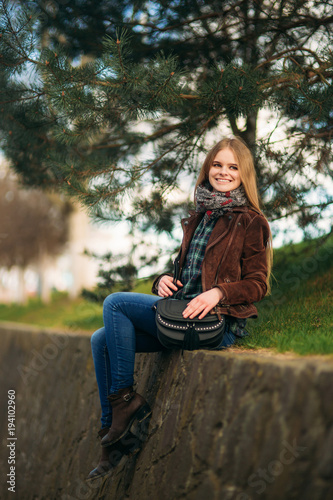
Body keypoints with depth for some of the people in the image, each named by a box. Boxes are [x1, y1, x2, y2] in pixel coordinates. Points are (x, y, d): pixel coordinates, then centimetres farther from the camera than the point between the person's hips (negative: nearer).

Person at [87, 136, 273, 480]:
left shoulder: (252, 222, -2)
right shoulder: (198, 217, 20)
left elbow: (257, 284, -6)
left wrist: (218, 292, -23)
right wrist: (163, 280, 4)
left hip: (218, 322, -8)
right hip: (183, 315, 8)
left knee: (115, 303, -18)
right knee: (101, 341, -5)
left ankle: (125, 398, -8)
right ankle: (112, 445, -1)